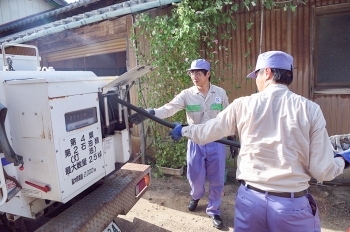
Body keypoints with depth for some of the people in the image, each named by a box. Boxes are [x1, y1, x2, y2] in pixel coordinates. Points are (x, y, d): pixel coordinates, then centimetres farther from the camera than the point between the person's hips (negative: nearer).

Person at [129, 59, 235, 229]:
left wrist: (232, 140, 8)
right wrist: (149, 113, -39)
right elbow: (169, 108, -21)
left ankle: (213, 211, 34)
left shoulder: (220, 93, -4)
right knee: (195, 177, 14)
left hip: (217, 142, 0)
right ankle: (196, 196, 50)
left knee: (216, 180, 10)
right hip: (196, 143, 0)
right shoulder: (187, 95, -8)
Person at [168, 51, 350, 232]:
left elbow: (204, 133, 3)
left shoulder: (243, 105, -7)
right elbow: (323, 171, -6)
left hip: (250, 199, 1)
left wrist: (183, 130, 23)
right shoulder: (310, 109, -7)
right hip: (293, 204, 0)